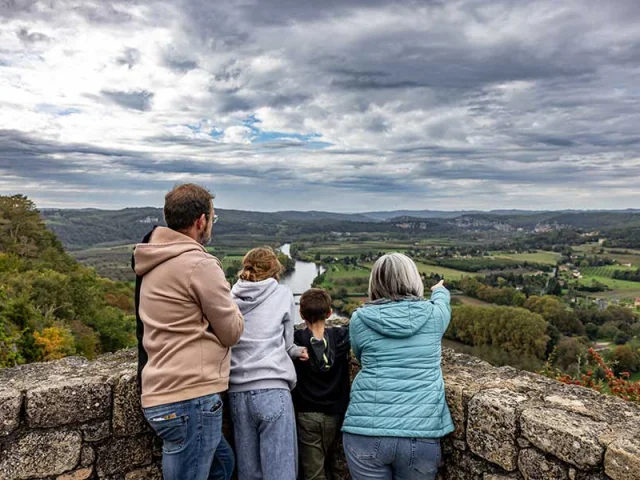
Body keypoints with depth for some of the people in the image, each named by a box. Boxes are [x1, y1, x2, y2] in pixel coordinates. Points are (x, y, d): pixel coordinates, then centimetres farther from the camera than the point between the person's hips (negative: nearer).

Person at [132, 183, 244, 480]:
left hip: (162, 394, 10)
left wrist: (219, 297, 9)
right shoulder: (198, 263, -17)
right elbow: (232, 332, -9)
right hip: (190, 399, -10)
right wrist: (229, 303, 8)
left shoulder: (154, 265, 12)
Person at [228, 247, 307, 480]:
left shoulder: (231, 299, 10)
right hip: (271, 390, -4)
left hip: (238, 392, 4)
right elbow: (285, 342, 6)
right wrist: (295, 351, 29)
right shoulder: (282, 294, 2)